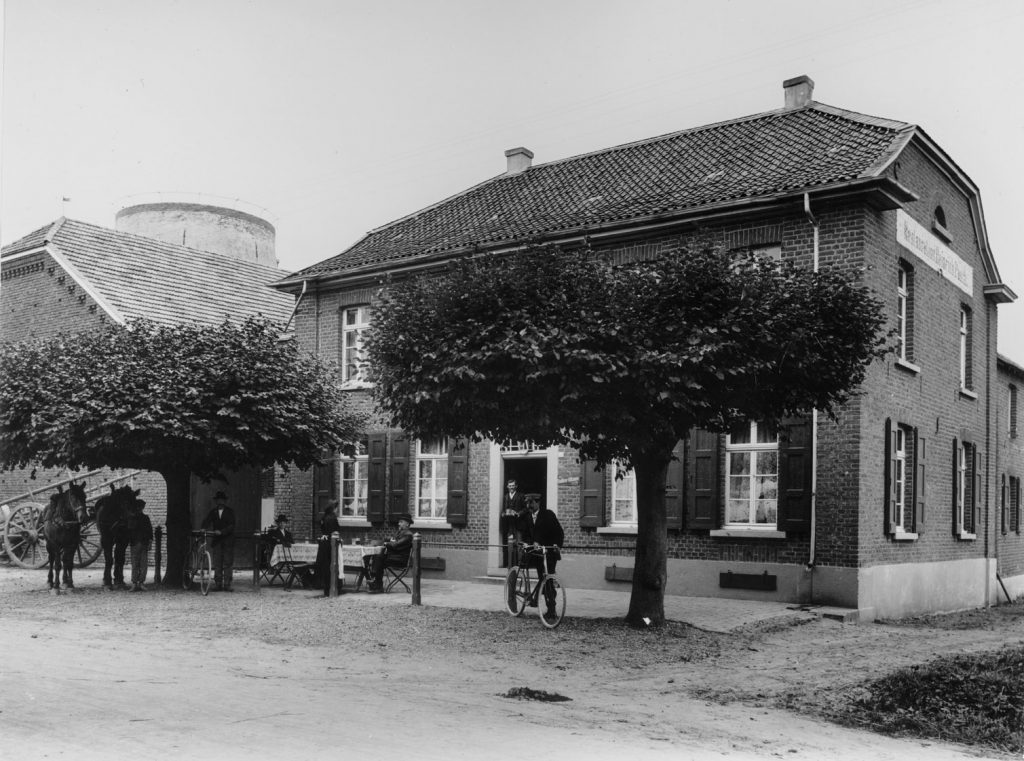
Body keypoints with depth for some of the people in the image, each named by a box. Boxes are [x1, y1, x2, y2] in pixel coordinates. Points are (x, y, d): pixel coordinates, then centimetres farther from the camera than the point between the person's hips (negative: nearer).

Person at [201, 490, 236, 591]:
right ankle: (218, 584, 5)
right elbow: (207, 522, 1)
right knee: (217, 564, 1)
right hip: (216, 540, 3)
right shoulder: (213, 512, 12)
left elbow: (231, 526, -9)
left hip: (228, 540, -2)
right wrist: (203, 529, -21)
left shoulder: (230, 512, 2)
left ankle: (227, 585, -1)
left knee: (228, 563, -4)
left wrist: (221, 532, -23)